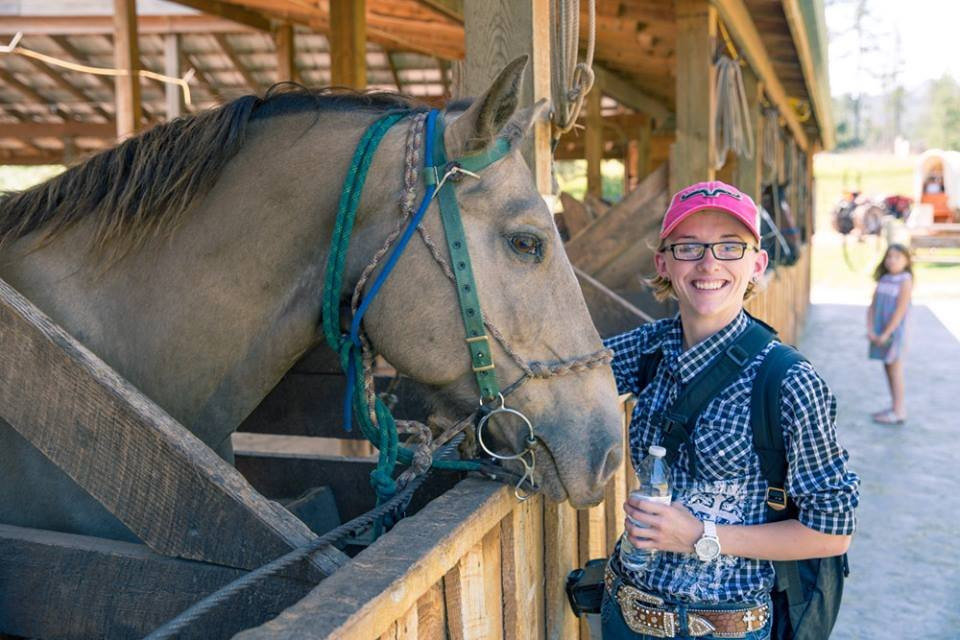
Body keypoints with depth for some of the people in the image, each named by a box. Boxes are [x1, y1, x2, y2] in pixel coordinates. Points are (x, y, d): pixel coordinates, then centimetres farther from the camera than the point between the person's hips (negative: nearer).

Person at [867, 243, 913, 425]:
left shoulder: (905, 280, -11)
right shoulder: (883, 280, 7)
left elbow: (900, 311, -16)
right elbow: (872, 306, 6)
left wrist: (886, 333, -17)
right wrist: (870, 329, -5)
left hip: (894, 332, -6)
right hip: (880, 332, 6)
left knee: (895, 369, -1)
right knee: (888, 369, 12)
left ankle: (898, 412, 8)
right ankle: (896, 407, 23)